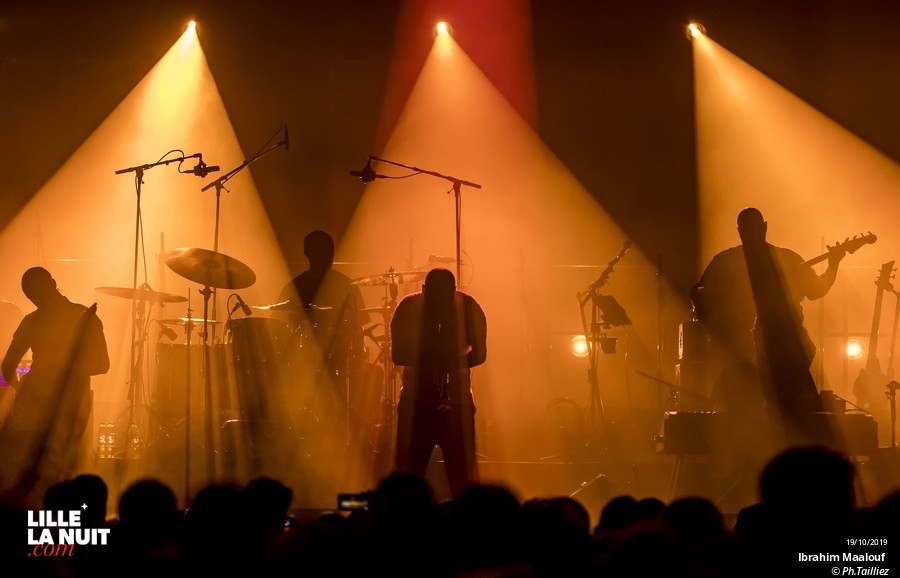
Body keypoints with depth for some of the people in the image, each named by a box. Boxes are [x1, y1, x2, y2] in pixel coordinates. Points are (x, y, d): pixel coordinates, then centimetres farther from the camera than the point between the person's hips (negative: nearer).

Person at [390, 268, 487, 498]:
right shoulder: (409, 307, -8)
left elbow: (479, 353, -5)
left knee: (462, 479, -2)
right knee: (409, 474, -2)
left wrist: (454, 361, -25)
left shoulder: (468, 307, -7)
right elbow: (398, 354, -10)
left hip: (457, 401, 0)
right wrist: (430, 358, -28)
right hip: (417, 400, 0)